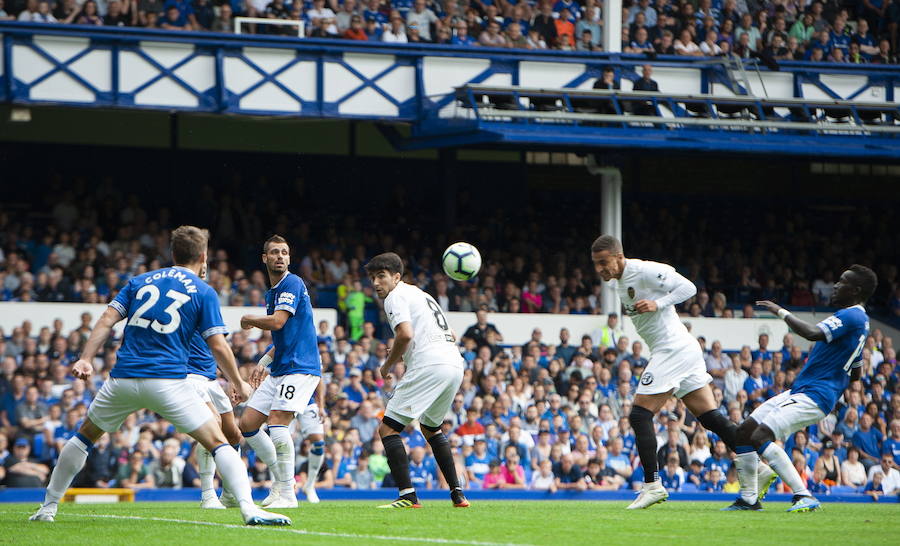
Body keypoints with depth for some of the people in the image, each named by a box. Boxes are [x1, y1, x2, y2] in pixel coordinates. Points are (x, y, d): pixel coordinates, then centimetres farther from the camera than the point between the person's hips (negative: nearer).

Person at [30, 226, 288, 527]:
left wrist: (86, 359, 1)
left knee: (85, 436, 24)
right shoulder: (204, 292, 5)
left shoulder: (139, 281, 15)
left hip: (123, 378, 4)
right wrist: (239, 384, 10)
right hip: (168, 382, -4)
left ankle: (48, 507, 28)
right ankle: (248, 508, -19)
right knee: (217, 442, -2)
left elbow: (107, 320, 5)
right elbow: (218, 346, -1)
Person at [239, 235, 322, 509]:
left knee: (277, 421, -22)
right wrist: (264, 363, 20)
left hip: (300, 367, -10)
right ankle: (280, 479, 16)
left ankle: (287, 494, -17)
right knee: (247, 424, 6)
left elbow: (277, 322, -20)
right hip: (278, 370, 10)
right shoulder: (271, 293, 20)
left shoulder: (292, 284, -9)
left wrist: (248, 320, -3)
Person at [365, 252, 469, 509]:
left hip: (428, 367, -9)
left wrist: (388, 366, -2)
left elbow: (406, 334, -16)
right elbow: (450, 335, 31)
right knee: (431, 428, 29)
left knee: (387, 429, -5)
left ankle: (408, 495, -17)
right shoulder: (421, 294, 28)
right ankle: (457, 494, 22)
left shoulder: (396, 296, 0)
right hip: (455, 365, 9)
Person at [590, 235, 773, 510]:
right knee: (711, 417, 7)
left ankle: (652, 485, -10)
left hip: (673, 349, -10)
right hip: (685, 350, 10)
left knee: (640, 415, -10)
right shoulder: (616, 282, 14)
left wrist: (657, 304, -22)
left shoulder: (644, 271, -14)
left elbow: (688, 288, -14)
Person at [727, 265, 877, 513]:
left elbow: (813, 333, -30)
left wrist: (782, 312, -20)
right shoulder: (858, 320, 21)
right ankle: (748, 499, 15)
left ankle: (803, 496, -26)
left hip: (814, 397, -11)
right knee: (743, 433, 9)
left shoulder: (851, 316, -13)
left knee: (760, 437, -26)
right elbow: (855, 373, 30)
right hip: (798, 391, 11)